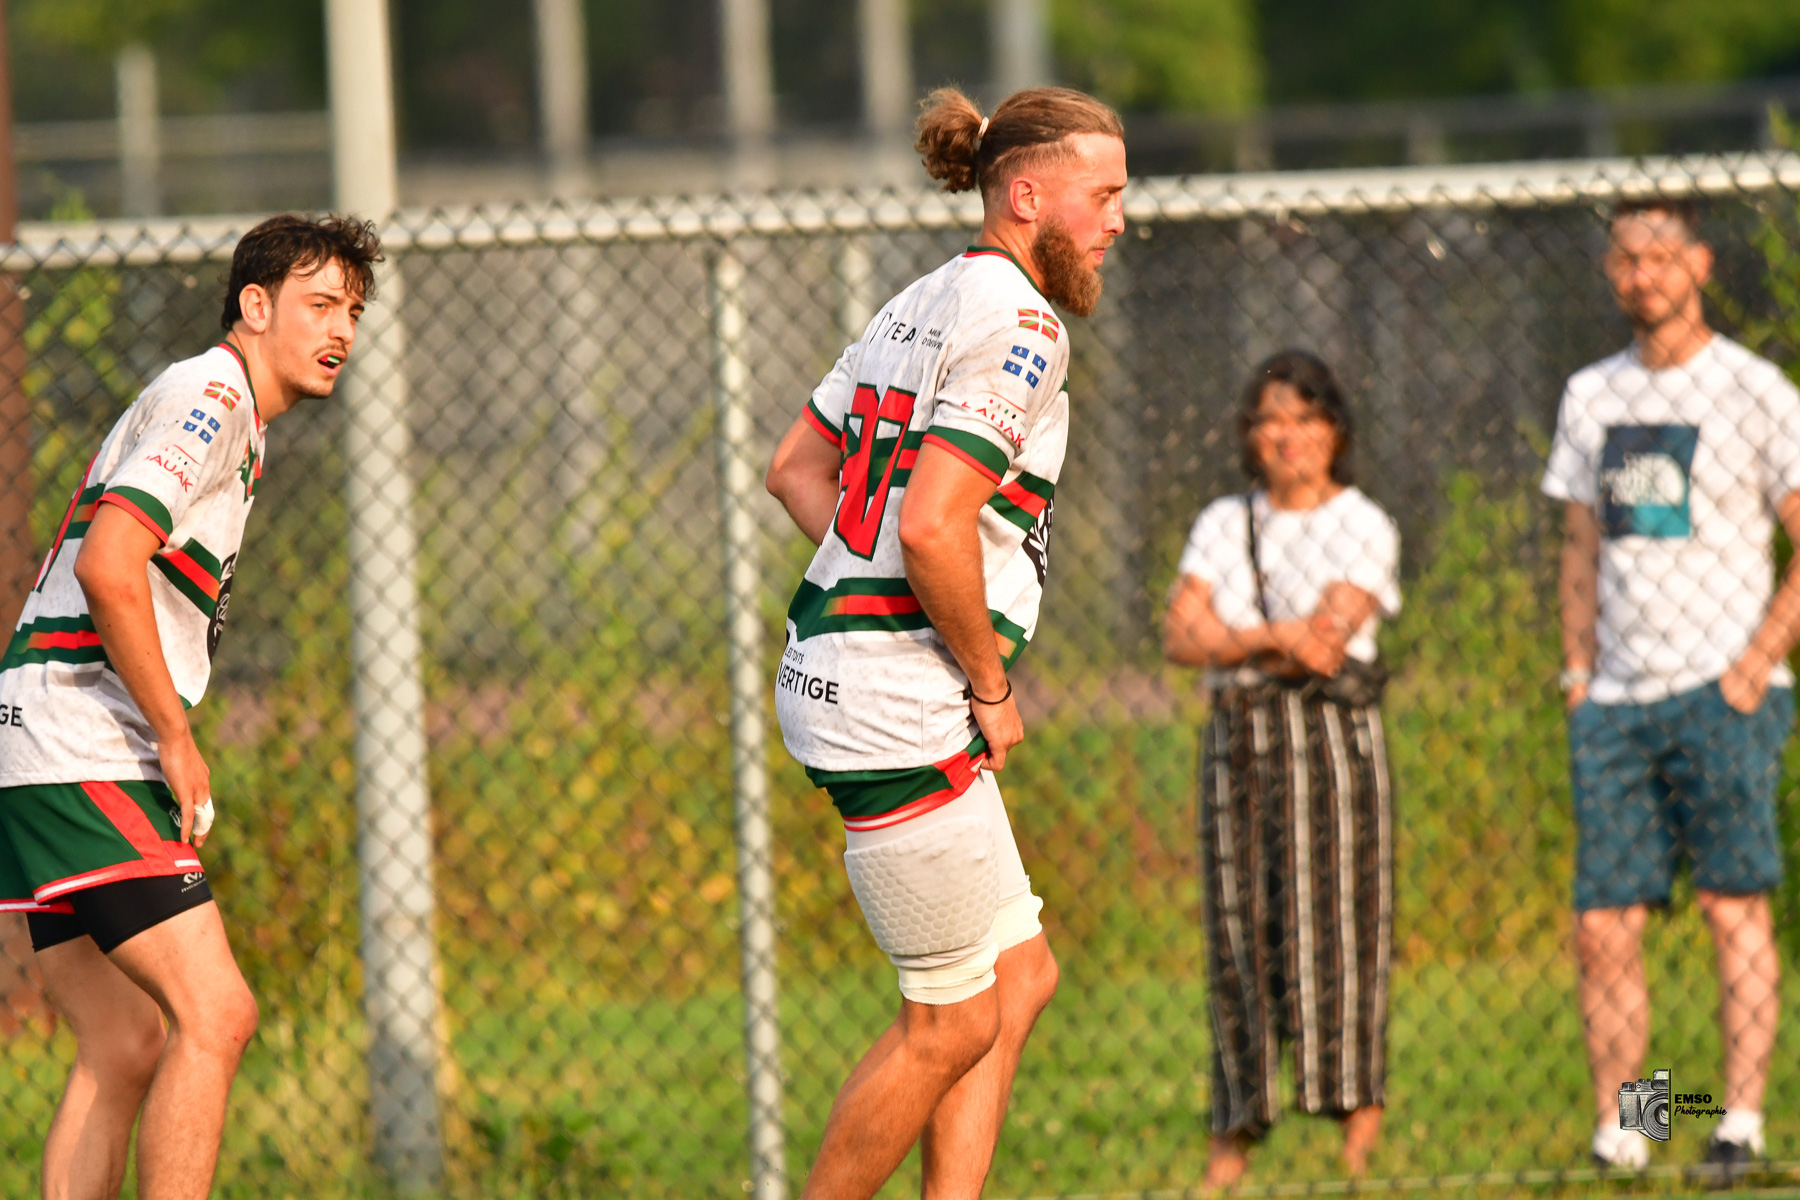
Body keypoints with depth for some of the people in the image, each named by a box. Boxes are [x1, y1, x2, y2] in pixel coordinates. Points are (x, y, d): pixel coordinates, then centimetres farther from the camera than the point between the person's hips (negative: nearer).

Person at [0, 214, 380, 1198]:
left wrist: (165, 746, 18)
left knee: (126, 1048, 7)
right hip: (83, 757, -10)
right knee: (213, 1015, -15)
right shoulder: (209, 398, -9)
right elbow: (107, 565, -21)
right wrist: (175, 739, -16)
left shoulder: (224, 416, 23)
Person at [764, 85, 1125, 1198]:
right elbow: (932, 526, -25)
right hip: (902, 702, -10)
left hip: (837, 659, 10)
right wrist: (991, 686, -12)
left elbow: (797, 468, 21)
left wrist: (879, 593, 13)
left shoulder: (926, 304, 15)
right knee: (955, 1020, -1)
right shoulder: (1019, 325, -15)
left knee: (1021, 975, 14)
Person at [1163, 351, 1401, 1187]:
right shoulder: (1223, 526, 14)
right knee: (1239, 926, 0)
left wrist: (1231, 644, -3)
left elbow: (1327, 642, -11)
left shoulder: (1363, 528, 2)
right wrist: (1276, 638, -11)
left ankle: (1358, 1117, -9)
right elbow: (1181, 637, 2)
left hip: (1332, 739, -4)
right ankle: (1236, 1127, 1)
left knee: (1334, 919, -10)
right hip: (1238, 742, 4)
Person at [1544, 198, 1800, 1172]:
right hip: (1615, 699, 5)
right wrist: (1576, 667, 11)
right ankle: (1614, 1133, 2)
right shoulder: (1591, 397, 15)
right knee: (1602, 926, -1)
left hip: (1721, 693, -5)